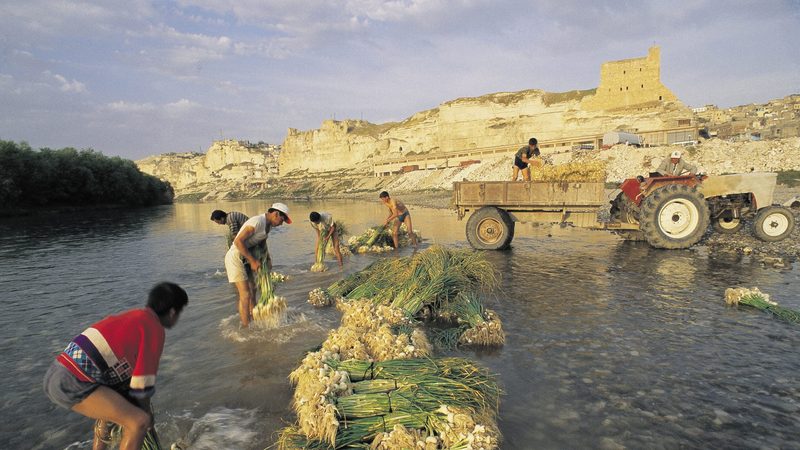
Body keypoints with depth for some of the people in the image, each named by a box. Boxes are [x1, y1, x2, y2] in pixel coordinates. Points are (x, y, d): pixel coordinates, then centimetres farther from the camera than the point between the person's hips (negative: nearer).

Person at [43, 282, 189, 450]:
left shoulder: (133, 316, 21)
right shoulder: (155, 329, -7)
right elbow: (142, 380, -7)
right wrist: (147, 412, 13)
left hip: (56, 373, 10)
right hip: (73, 384, -10)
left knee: (111, 405, 34)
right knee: (140, 421, -11)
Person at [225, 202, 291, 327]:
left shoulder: (268, 224, 5)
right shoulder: (257, 222, -24)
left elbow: (263, 243, 18)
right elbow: (238, 241, -28)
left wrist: (268, 259, 5)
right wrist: (253, 260, -23)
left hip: (244, 258, 10)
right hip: (235, 257, -10)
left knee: (252, 288, 22)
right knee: (245, 294, -10)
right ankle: (246, 326, -3)